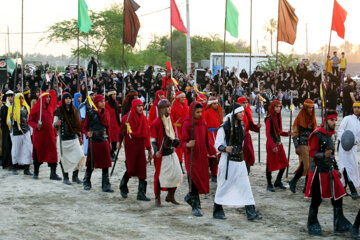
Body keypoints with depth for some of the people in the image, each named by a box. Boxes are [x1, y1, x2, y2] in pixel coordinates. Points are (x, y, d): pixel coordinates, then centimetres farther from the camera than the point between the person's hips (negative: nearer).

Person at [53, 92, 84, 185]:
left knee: (79, 155, -7)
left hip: (74, 137, 4)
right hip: (63, 138, -4)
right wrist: (56, 124, -24)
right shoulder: (59, 111, -1)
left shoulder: (74, 110, 11)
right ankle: (65, 177, 9)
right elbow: (54, 124, -1)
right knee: (65, 158, -3)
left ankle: (75, 176, 4)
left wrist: (80, 136, 16)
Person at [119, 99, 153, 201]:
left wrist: (149, 149, 6)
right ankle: (123, 187, 26)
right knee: (131, 168, -3)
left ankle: (141, 193, 1)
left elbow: (147, 135, 7)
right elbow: (122, 131, 2)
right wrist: (119, 142, -2)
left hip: (140, 146, 4)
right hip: (130, 146, -4)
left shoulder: (144, 119, 6)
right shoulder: (127, 118, -7)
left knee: (142, 169, -2)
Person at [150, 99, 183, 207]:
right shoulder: (156, 123, -12)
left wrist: (176, 141, 3)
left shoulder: (169, 120, 9)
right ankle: (157, 198, 14)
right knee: (160, 176, 0)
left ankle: (170, 196, 20)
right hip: (162, 154, -7)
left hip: (171, 152, 7)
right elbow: (153, 139, -11)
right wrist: (156, 151, -23)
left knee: (177, 175, 4)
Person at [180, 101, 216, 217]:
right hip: (191, 156, -6)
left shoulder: (203, 123, 8)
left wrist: (213, 151, 11)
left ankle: (190, 197, 32)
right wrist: (187, 145, -31)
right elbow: (182, 141, -10)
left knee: (202, 180, 7)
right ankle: (195, 207, -1)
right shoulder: (187, 124, -9)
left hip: (202, 156, 6)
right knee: (194, 180, -8)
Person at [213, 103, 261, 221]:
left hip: (239, 160, 6)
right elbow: (218, 144, -11)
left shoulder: (241, 125, 8)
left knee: (245, 186, 0)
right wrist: (225, 149, -29)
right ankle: (217, 211, 16)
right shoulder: (224, 127, -12)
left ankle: (251, 212, -1)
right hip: (228, 161, -6)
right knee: (224, 186, 2)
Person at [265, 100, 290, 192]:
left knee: (284, 163, 7)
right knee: (270, 164, -1)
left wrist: (287, 133, -2)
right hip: (271, 144, -8)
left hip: (279, 143, 8)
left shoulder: (278, 117, 11)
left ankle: (278, 182, 21)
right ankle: (269, 184, 9)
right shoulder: (269, 118, -11)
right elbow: (267, 133, -16)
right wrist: (273, 146, -22)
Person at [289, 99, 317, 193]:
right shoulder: (299, 118, -4)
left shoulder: (313, 119, 13)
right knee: (305, 165, -13)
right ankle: (293, 182, 3)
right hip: (302, 144, -6)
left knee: (311, 166, 2)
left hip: (311, 145, 6)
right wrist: (296, 147, -15)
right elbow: (294, 133, -7)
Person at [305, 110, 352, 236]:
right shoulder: (317, 135, -12)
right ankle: (312, 226, 13)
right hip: (319, 171, -8)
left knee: (338, 196, 3)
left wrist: (336, 169, 23)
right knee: (317, 199, 0)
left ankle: (339, 225, 8)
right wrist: (324, 155, -33)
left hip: (330, 171, 8)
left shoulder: (329, 135, 14)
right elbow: (312, 152, -16)